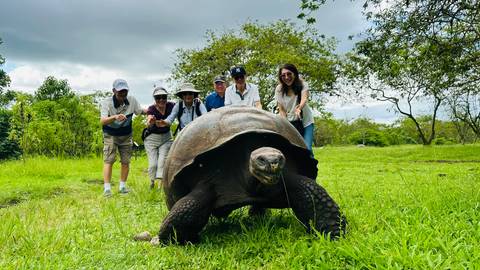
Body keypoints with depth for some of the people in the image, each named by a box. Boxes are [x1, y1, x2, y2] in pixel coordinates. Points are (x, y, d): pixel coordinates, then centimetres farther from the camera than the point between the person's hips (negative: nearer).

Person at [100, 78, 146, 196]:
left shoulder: (132, 100, -10)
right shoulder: (107, 102, -20)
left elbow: (140, 111, 7)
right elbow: (102, 121, -32)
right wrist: (115, 117, -51)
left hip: (126, 136, 3)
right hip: (110, 135, -3)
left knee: (126, 162, 5)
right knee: (108, 160, -10)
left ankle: (122, 186, 19)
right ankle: (107, 188, -7)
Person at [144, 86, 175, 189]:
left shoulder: (171, 106, -13)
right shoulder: (151, 109, -22)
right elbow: (148, 124, -38)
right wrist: (150, 122, -64)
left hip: (166, 137, 2)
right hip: (152, 138, -2)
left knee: (162, 161, -5)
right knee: (153, 163, -2)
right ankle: (151, 182, 24)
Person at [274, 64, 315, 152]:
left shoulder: (302, 84, -12)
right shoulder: (279, 89, -7)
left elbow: (304, 98, -31)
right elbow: (281, 109, -5)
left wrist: (299, 108, -53)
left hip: (305, 122, -1)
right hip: (289, 123, 1)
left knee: (307, 148, -14)